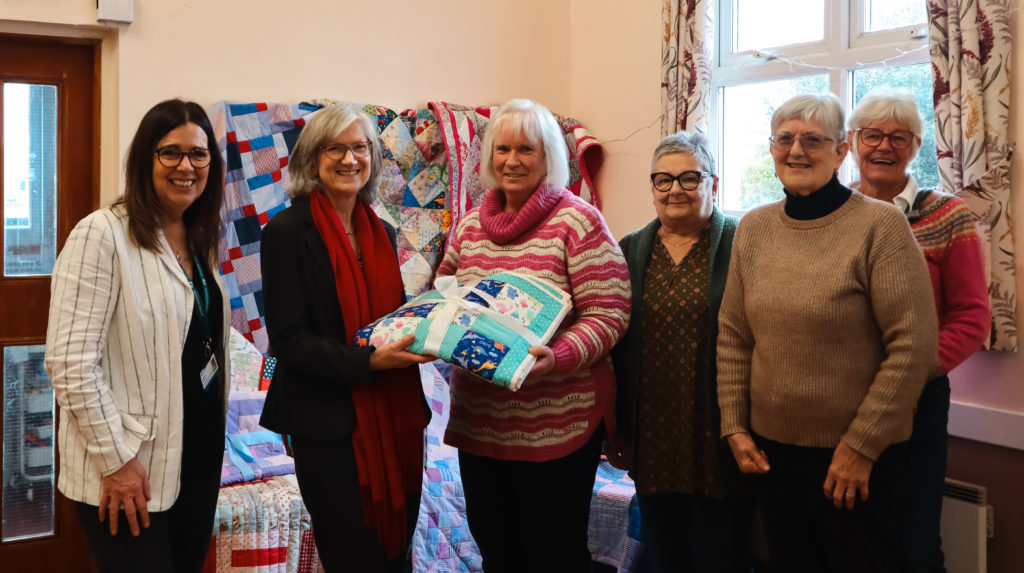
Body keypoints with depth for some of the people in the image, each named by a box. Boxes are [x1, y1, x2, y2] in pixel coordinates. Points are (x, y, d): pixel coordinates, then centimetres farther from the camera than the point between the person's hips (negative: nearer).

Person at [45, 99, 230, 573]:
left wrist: (216, 427, 16)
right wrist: (116, 459, -17)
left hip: (199, 454, 7)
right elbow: (69, 362, -19)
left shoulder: (200, 241, 9)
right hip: (128, 471, -7)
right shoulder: (102, 234, -14)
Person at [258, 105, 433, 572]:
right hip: (332, 428, -6)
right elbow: (289, 340, -14)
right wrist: (368, 361, -24)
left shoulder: (382, 232, 10)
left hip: (397, 417, 6)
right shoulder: (287, 231, -9)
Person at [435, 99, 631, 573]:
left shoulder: (578, 221, -9)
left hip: (556, 423, -5)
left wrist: (557, 358, -29)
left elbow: (608, 316, -13)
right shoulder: (469, 224, 8)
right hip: (478, 418, 5)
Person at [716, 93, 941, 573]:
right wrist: (734, 427, 2)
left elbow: (914, 346, -15)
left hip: (856, 456, -4)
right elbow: (733, 337, 7)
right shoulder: (753, 228, 3)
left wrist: (862, 445, -13)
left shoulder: (880, 225, -12)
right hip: (770, 449, 5)